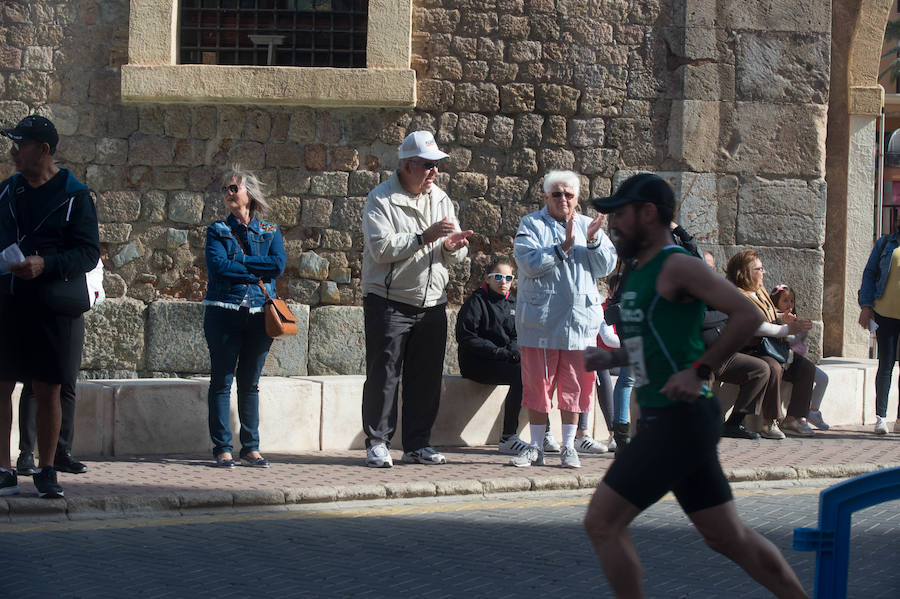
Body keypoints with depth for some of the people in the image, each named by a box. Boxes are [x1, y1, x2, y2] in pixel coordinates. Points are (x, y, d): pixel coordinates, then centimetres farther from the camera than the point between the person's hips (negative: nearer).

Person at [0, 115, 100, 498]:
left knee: (48, 391, 3)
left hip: (53, 308, -4)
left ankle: (45, 471, 14)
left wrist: (46, 264, -21)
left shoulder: (74, 197, -3)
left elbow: (89, 253, -9)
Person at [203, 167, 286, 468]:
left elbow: (278, 264, -5)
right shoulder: (218, 230, 7)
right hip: (224, 311, -1)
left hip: (259, 314, 2)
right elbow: (217, 266, -9)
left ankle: (251, 448, 10)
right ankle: (222, 448, 0)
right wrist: (256, 272, -9)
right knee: (222, 381, -2)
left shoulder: (269, 231, 12)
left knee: (250, 383, 6)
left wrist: (237, 262, -8)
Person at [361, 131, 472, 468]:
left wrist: (453, 247, -10)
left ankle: (418, 444, 15)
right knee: (383, 375, -4)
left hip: (432, 304, 5)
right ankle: (377, 443, 4)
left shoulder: (440, 199, 13)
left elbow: (456, 258, 14)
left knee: (427, 377, 7)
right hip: (389, 303, -5)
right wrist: (424, 238, -22)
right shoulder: (381, 199, -5)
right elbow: (381, 247, -19)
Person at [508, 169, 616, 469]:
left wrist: (593, 241, -10)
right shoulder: (531, 225, 4)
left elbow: (606, 267, 6)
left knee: (574, 385, 4)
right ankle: (536, 447, 8)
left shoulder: (588, 226, 14)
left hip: (579, 320, 2)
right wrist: (563, 248, -17)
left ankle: (568, 447, 12)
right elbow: (529, 264, -11)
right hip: (540, 318, -2)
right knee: (537, 384, 0)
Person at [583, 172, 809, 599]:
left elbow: (747, 315, -21)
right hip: (662, 420, 10)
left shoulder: (677, 267, -12)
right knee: (727, 536, 13)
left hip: (681, 419, -10)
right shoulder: (641, 274, 16)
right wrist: (610, 358, 11)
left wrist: (699, 370, -23)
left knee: (602, 523, -8)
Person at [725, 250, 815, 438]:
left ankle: (793, 418, -1)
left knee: (806, 368, -4)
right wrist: (787, 330, -18)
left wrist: (782, 319, 9)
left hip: (772, 348, 10)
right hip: (750, 350, -10)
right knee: (773, 368, -37)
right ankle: (770, 422, -29)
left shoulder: (761, 292, 19)